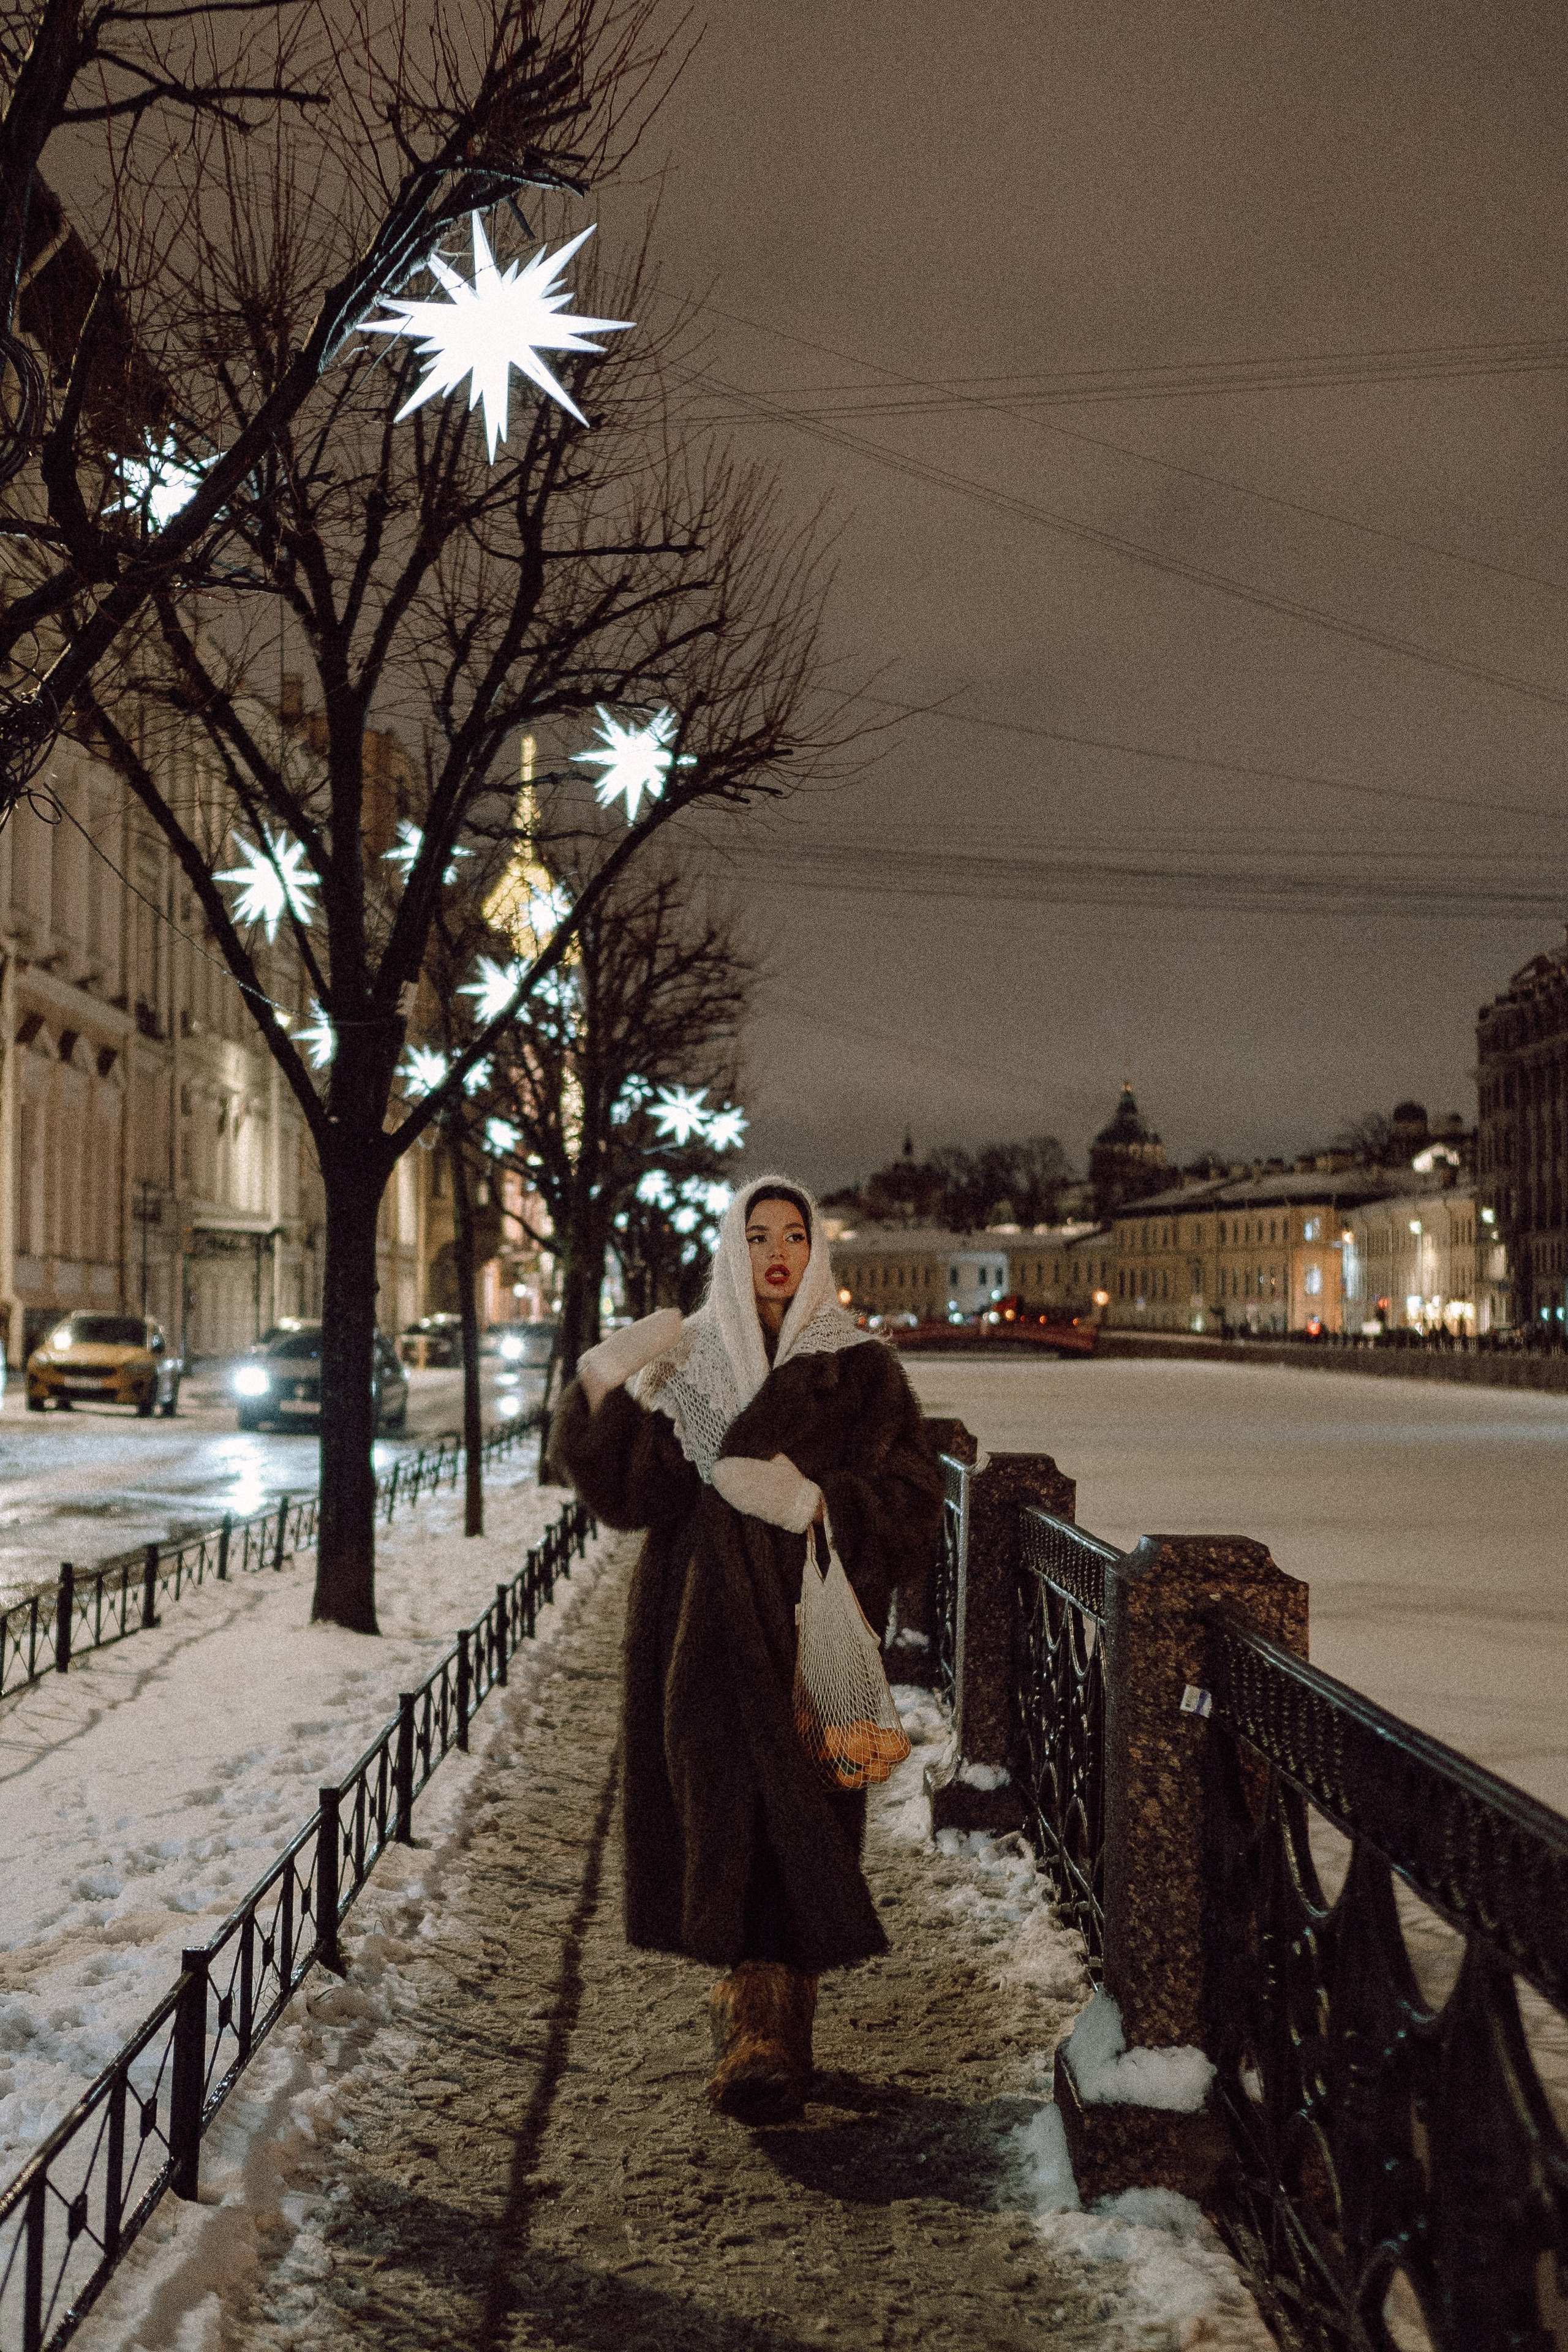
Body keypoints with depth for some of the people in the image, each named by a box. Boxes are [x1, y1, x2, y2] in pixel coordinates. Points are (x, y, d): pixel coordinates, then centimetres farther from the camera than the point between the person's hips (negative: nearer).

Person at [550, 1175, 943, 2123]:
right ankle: (762, 2014, 13)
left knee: (794, 1811, -6)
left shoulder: (861, 1369, 3)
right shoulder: (684, 1360, 7)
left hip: (810, 1625, -1)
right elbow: (630, 1490, -4)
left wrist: (809, 1502, -19)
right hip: (705, 1627, 2)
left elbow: (913, 1497, -4)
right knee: (725, 1807, 0)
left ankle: (766, 2027, 1)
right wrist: (612, 1389, -19)